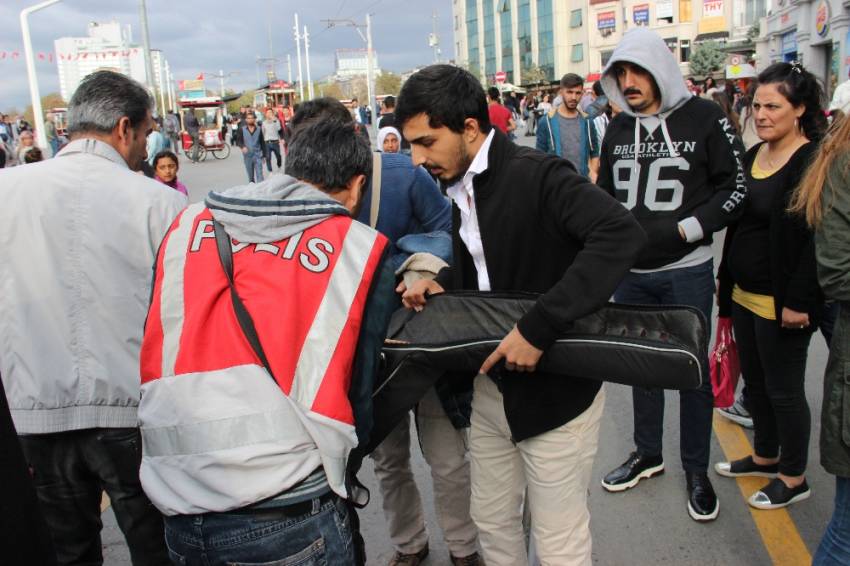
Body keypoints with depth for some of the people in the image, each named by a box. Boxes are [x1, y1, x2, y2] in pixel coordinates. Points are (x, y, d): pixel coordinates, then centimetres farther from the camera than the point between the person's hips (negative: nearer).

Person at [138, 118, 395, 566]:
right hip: (289, 516, -3)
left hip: (177, 509, 4)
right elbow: (356, 396, 1)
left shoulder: (186, 226, 5)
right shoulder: (362, 255, -3)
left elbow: (152, 352, 10)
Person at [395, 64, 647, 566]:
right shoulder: (461, 189, 5)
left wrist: (539, 326, -37)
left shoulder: (539, 175, -21)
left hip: (557, 386, -8)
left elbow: (623, 234, -35)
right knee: (492, 520, 21)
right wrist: (441, 285, -1)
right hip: (493, 383, 8)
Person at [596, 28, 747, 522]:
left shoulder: (704, 117, -6)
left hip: (686, 272, -4)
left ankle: (697, 470, 24)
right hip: (631, 273, 4)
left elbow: (737, 187, -6)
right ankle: (648, 454, 33)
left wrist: (683, 229, -15)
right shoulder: (619, 128, 8)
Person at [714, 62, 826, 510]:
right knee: (754, 381, 19)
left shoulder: (814, 161, -15)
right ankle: (765, 456, 38)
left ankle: (793, 478, 23)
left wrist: (799, 301, -22)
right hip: (744, 294, 8)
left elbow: (819, 237, -20)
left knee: (783, 389, 5)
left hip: (782, 301, -8)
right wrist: (727, 284, 18)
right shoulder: (752, 156, 10)